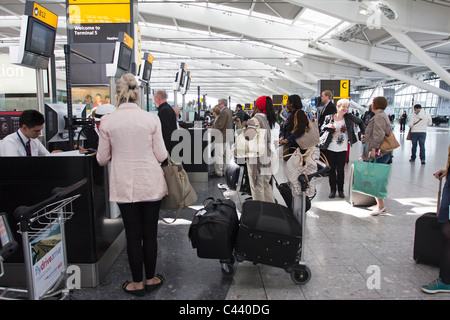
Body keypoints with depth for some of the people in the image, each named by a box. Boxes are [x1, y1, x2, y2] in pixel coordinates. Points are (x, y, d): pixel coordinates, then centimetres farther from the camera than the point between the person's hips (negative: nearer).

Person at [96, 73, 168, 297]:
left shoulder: (107, 121, -5)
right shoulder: (151, 119, -6)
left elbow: (102, 159, 1)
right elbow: (161, 155, -4)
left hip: (124, 186, 0)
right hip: (151, 184, 0)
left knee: (133, 235, 11)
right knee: (150, 233, 13)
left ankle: (137, 283, 25)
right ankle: (150, 279, 29)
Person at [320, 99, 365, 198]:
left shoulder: (349, 117, -1)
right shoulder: (329, 118, -2)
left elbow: (360, 122, 14)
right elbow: (321, 130, 2)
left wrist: (363, 133, 7)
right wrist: (326, 127, -17)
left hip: (342, 149, 0)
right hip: (330, 149, 0)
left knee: (340, 170, 5)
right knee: (331, 169, 6)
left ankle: (340, 190, 19)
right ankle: (332, 190, 18)